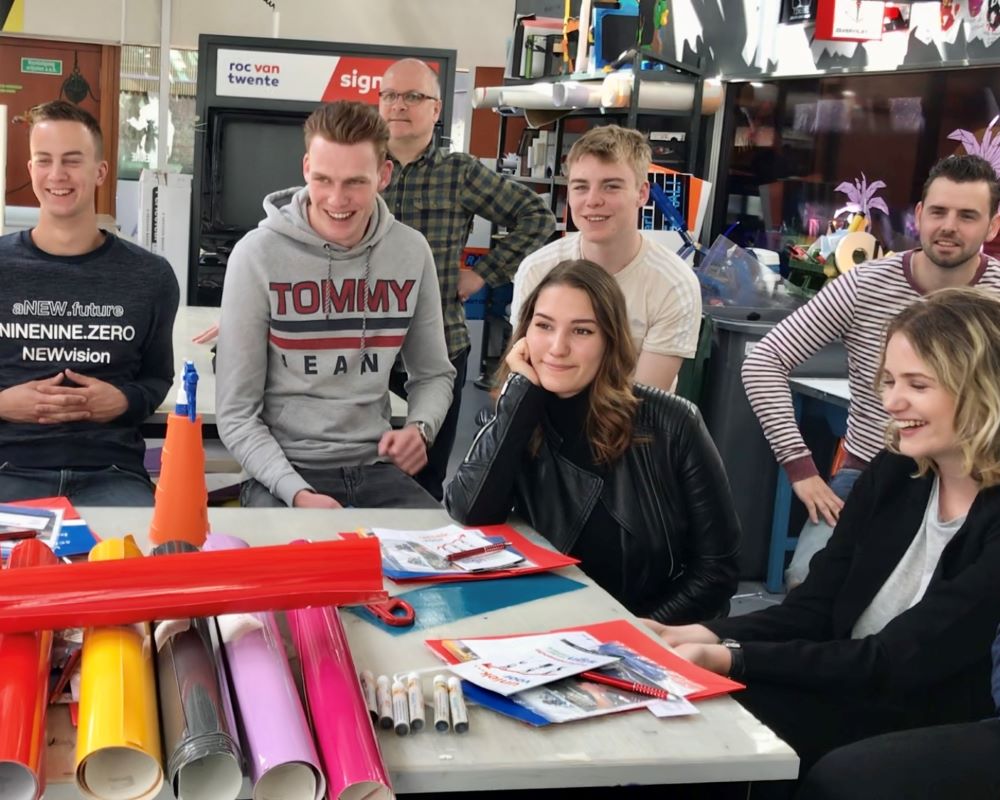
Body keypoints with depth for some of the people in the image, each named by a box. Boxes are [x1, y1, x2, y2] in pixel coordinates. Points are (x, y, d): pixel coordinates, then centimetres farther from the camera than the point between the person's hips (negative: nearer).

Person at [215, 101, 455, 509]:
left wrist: (420, 427, -7)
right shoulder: (258, 255, -10)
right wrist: (297, 492, -21)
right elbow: (236, 413, -8)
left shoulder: (411, 252, 0)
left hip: (376, 467, 3)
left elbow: (434, 374, 14)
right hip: (283, 469, -3)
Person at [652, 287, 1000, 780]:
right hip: (846, 694, 5)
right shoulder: (893, 474, 2)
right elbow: (811, 610, -1)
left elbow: (897, 663, -21)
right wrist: (707, 635, -20)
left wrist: (730, 658, -27)